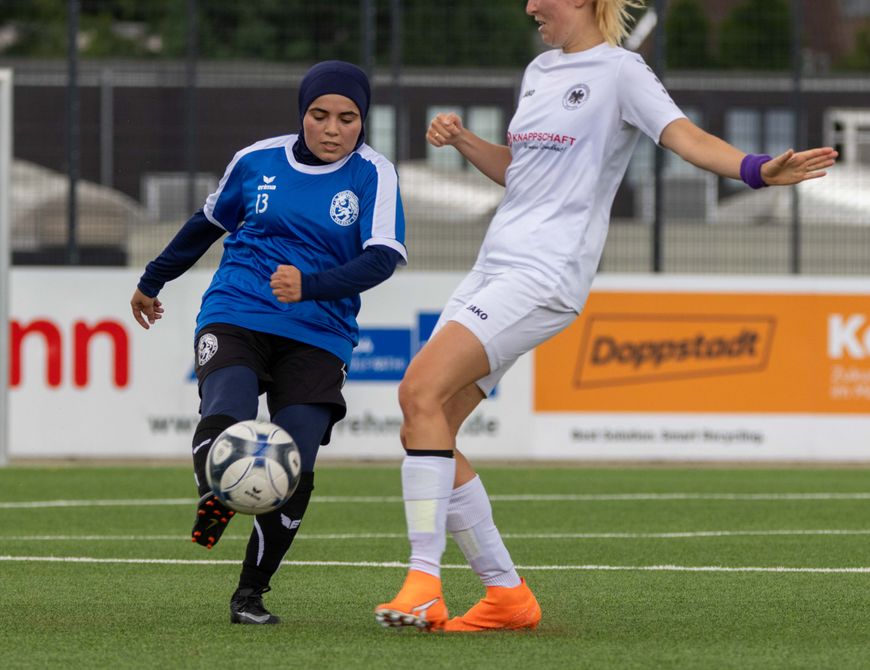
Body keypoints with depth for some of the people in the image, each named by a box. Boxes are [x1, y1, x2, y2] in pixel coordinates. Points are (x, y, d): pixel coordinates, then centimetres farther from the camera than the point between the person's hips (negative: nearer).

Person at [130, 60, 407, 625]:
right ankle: (213, 501, -46)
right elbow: (210, 223, 22)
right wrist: (154, 280, 34)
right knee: (224, 421, -30)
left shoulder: (373, 175, -3)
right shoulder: (258, 161, 5)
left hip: (318, 338, -2)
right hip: (235, 318, 2)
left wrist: (310, 286, -31)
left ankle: (251, 593, 1)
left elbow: (382, 257, -15)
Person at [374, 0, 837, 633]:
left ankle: (425, 581, -23)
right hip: (495, 270, 9)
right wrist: (461, 139, 14)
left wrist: (758, 169, -35)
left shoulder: (619, 70, -4)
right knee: (427, 432, 0)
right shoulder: (539, 71, 21)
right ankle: (507, 595, 8)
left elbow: (686, 136, -17)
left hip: (544, 275, -9)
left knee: (421, 391, -24)